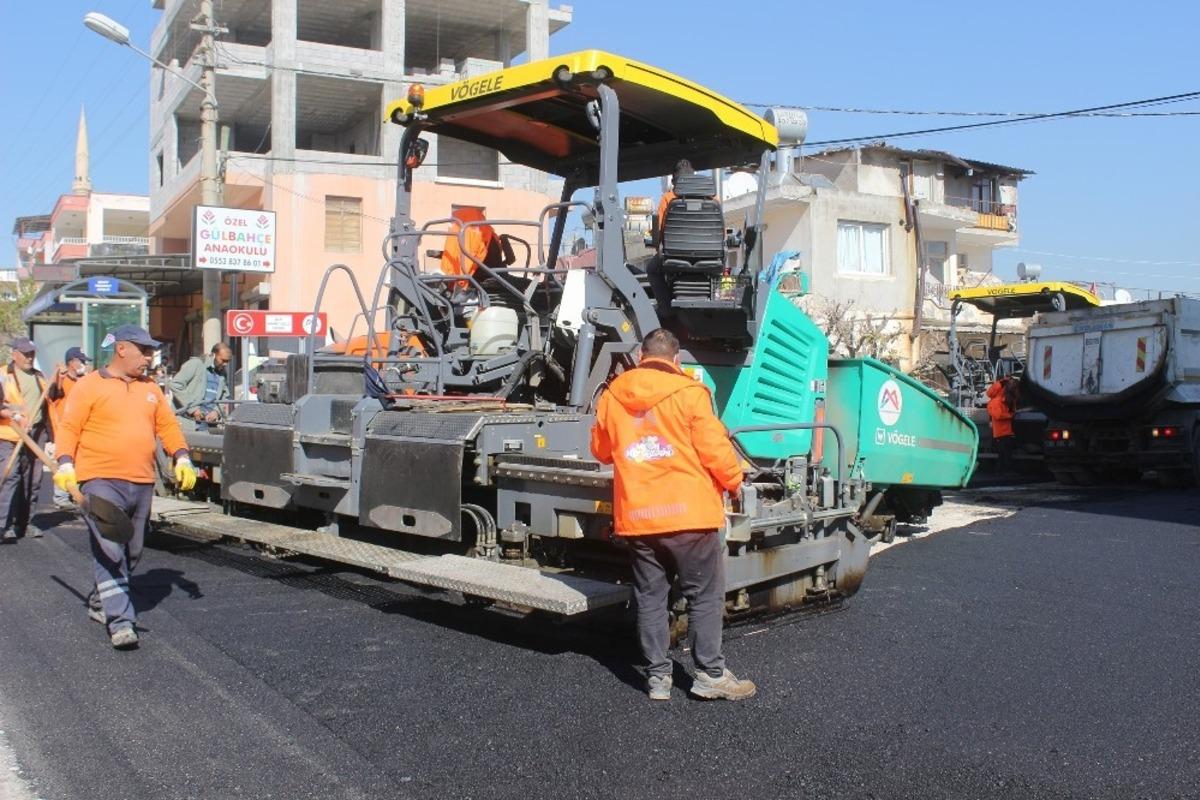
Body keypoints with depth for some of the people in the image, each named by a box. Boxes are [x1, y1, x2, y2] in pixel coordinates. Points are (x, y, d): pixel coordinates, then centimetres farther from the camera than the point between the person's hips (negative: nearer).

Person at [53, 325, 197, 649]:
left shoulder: (151, 389, 16)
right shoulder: (90, 385, -1)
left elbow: (168, 425, 17)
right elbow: (69, 428, -4)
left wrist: (182, 458, 4)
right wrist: (66, 464, -16)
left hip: (142, 483, 6)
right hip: (101, 481, -6)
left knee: (132, 552, 13)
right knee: (109, 552, -13)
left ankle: (100, 602, 31)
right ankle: (120, 622, -14)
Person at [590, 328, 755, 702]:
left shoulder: (612, 396, 6)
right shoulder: (688, 393, -7)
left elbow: (601, 450, 18)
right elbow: (714, 449, -9)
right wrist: (734, 481, 9)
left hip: (636, 516, 4)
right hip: (688, 513, -4)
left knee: (650, 598, 12)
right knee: (705, 596, 7)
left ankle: (657, 677, 15)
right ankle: (710, 674, 11)